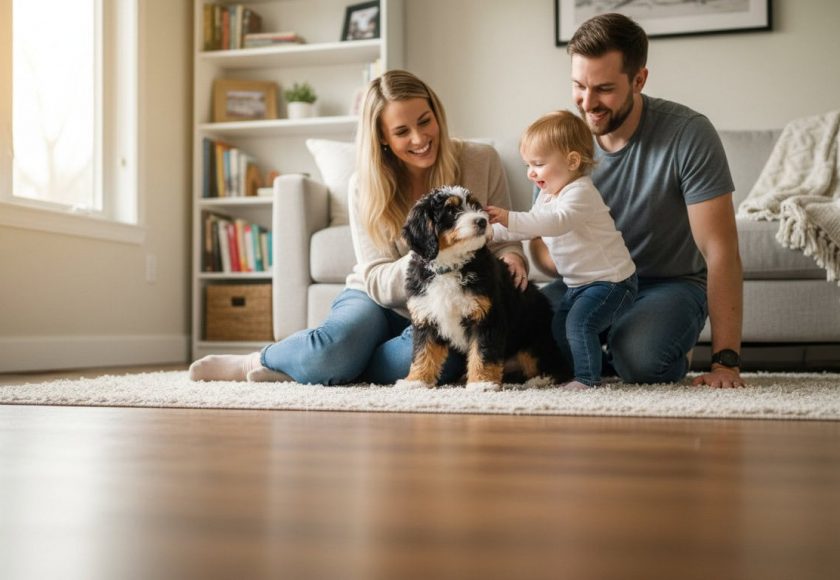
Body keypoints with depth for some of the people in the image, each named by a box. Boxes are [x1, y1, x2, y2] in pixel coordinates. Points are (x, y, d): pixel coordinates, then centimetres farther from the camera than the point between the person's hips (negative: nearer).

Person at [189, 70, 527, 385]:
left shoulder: (481, 162, -8)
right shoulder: (364, 187, -8)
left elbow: (504, 240, 2)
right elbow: (378, 282, -11)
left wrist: (511, 258, -23)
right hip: (380, 300, 0)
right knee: (336, 345, -36)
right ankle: (256, 362, -2)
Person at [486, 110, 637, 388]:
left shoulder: (581, 193, -21)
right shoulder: (547, 196, 10)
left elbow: (557, 222, -39)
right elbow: (528, 228, 18)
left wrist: (510, 218, -46)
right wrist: (490, 230, 3)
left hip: (610, 280, -10)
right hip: (579, 283, 10)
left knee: (579, 321, -24)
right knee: (559, 325, 11)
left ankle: (588, 378, -13)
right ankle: (573, 370, 23)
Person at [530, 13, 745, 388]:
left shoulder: (689, 134, -18)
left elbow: (720, 251, -20)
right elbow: (541, 247, -1)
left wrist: (726, 361, -25)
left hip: (671, 284, -3)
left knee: (639, 360, -34)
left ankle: (675, 355, 4)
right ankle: (611, 350, 6)